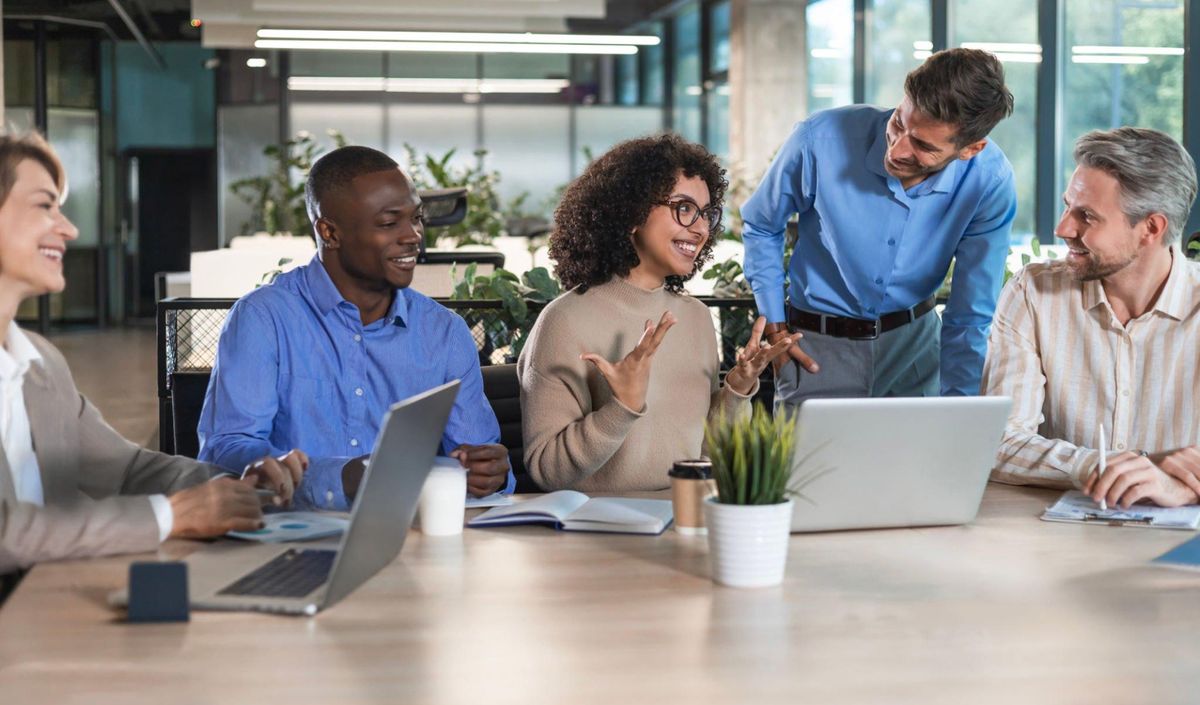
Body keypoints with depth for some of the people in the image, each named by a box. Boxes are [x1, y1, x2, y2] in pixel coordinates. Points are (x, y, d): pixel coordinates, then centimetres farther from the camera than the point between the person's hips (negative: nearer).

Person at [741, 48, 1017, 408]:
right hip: (818, 349, -1)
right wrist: (774, 326, -3)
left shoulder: (990, 181, -21)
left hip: (915, 342, 1)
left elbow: (969, 318, -12)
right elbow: (760, 226, -1)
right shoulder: (821, 138, -23)